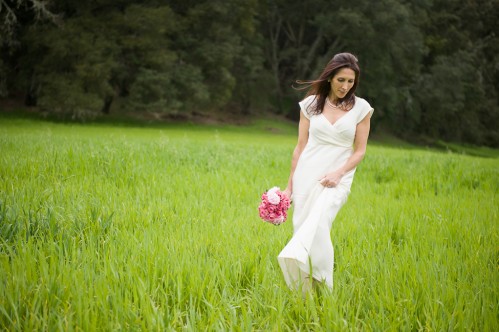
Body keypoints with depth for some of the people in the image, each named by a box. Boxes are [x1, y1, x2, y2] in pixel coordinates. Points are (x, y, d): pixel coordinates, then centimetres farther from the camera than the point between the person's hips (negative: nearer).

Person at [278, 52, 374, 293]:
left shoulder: (361, 108, 2)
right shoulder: (311, 104, 6)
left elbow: (360, 151, 3)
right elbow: (300, 147, 10)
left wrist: (339, 172, -15)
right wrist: (289, 185, 9)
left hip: (338, 178, -2)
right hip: (307, 174, 2)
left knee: (318, 224, -28)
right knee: (301, 227, -3)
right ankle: (304, 293, 5)